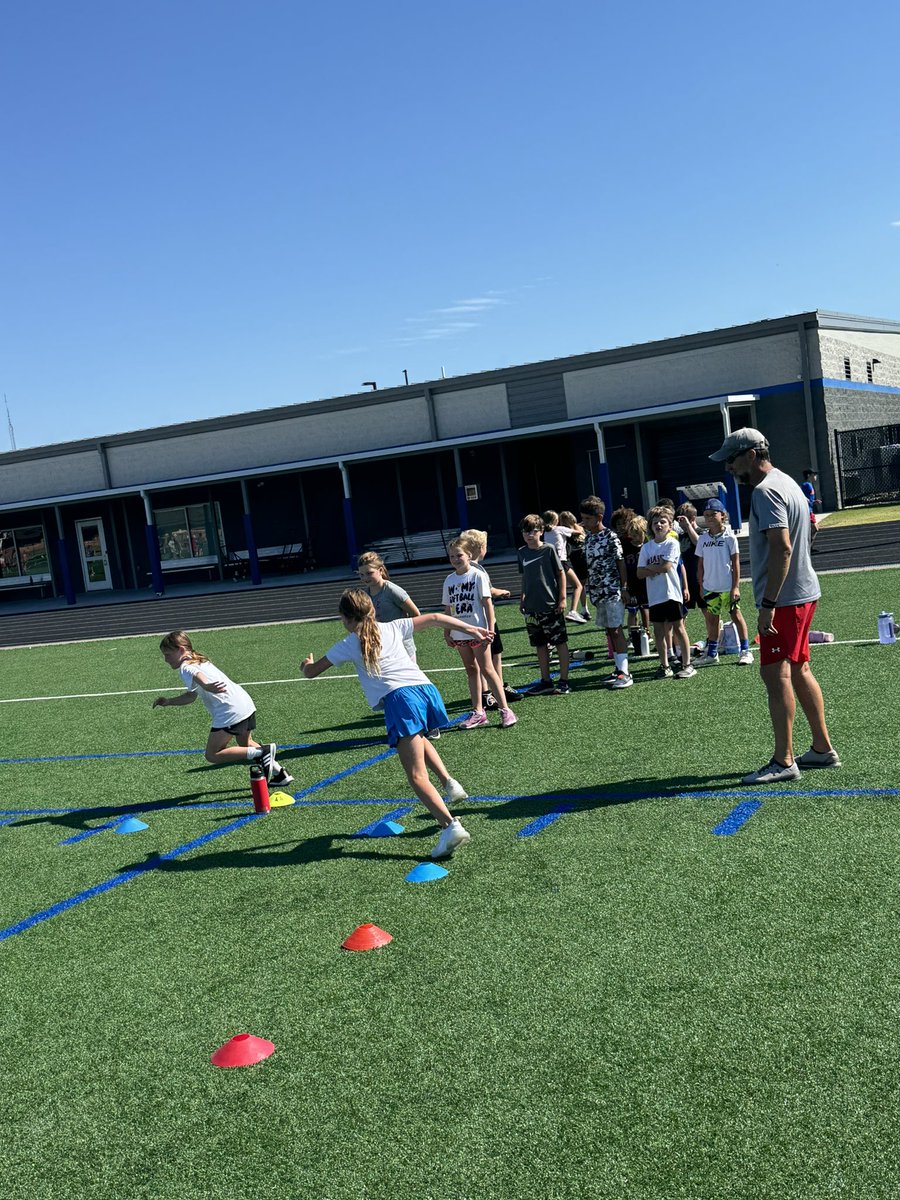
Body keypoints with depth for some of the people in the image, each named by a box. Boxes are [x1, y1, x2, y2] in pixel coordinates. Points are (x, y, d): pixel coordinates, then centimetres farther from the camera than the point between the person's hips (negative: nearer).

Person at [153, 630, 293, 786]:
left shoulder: (186, 668, -5)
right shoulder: (200, 661, 26)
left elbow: (197, 675, -31)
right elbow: (191, 696, 33)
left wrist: (205, 686, -53)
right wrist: (168, 701, 24)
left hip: (230, 712, -10)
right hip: (247, 703, 10)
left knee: (212, 755, -1)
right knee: (245, 743, 32)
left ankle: (262, 752, -12)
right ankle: (279, 773, 30)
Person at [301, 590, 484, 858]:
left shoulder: (348, 645, 15)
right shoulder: (393, 628, 25)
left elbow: (310, 672, 24)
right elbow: (434, 618, 26)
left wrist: (307, 664, 47)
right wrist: (470, 630, 29)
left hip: (399, 698, -6)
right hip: (426, 688, 6)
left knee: (417, 777, -9)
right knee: (419, 741, 38)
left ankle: (450, 825, -26)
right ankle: (449, 783, 22)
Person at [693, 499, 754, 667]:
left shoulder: (729, 537, -7)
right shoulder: (703, 538, 4)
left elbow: (735, 563, -6)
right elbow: (700, 564, 9)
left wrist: (736, 586, -10)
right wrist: (701, 587, 8)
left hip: (728, 587, -4)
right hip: (709, 587, 4)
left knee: (736, 615, 3)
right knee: (712, 619, 12)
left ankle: (745, 651, 10)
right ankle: (712, 654, 20)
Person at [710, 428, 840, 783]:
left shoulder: (765, 491, -16)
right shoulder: (786, 482, 17)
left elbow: (782, 548, -25)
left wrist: (768, 603, -26)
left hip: (785, 598, -11)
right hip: (803, 593, 11)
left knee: (775, 674, -8)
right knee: (798, 670, 15)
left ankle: (784, 761, -7)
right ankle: (823, 749, 23)